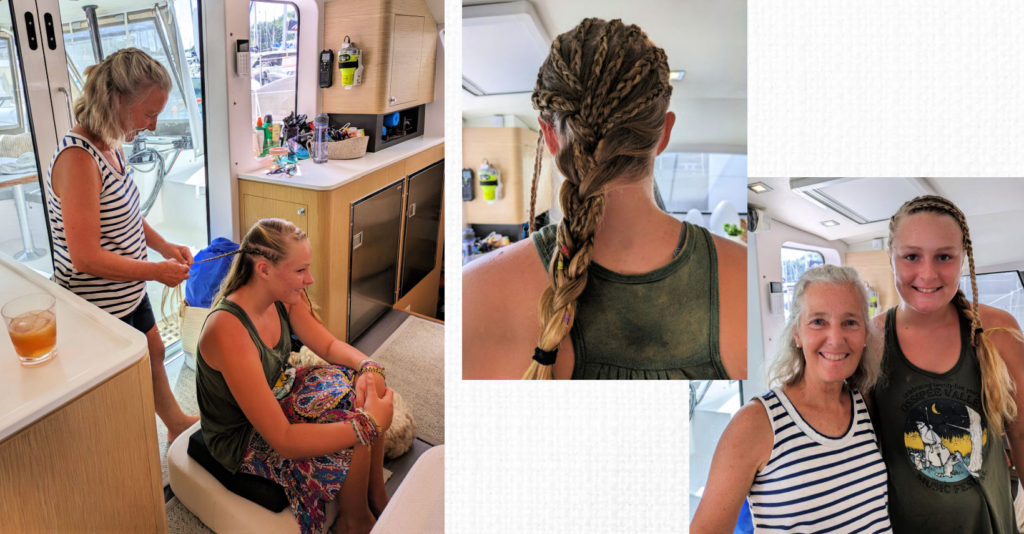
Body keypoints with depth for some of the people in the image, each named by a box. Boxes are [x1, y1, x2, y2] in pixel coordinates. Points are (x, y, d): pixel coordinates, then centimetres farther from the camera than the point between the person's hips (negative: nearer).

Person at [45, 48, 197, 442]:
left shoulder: (112, 146, 1)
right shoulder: (78, 159, -28)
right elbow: (86, 257, -29)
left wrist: (164, 246, 0)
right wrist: (157, 271, -20)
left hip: (128, 293, 10)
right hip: (97, 308, -10)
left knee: (153, 354, 27)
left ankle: (176, 423, 49)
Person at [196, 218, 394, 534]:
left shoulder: (283, 297, -12)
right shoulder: (228, 331, -37)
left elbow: (329, 345, 3)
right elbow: (283, 441, -37)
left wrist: (368, 366, -20)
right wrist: (368, 424, -36)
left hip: (277, 395, 8)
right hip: (241, 439, -8)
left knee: (364, 387, -4)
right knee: (355, 444, -22)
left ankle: (377, 499, 11)